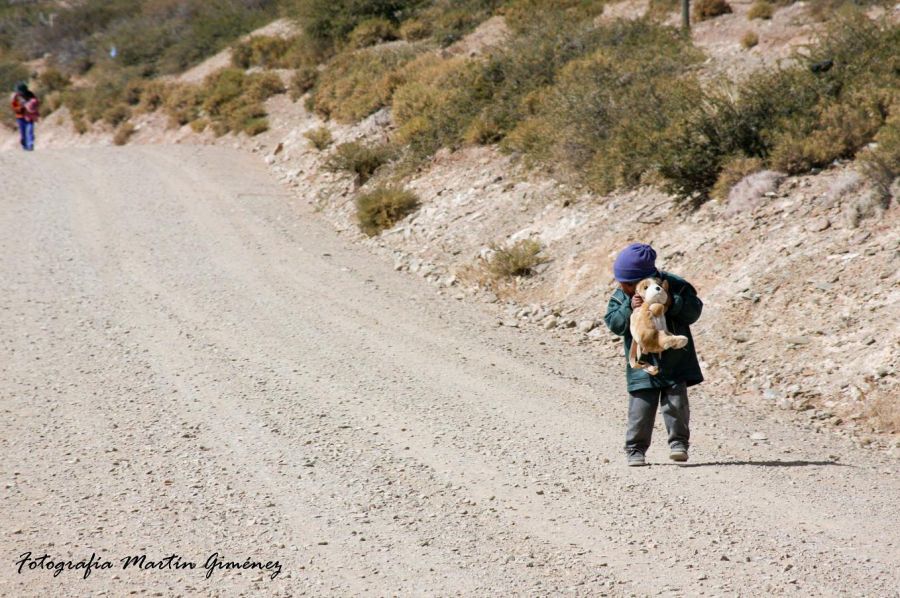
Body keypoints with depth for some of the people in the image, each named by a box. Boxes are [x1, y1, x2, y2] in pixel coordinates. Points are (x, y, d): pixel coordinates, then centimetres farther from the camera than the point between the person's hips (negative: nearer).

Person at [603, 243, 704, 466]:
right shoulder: (621, 297, -1)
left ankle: (679, 443, 11)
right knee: (641, 407, 0)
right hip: (642, 365, 1)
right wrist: (629, 308, -25)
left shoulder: (675, 286, -8)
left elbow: (694, 310, -8)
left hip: (675, 362, -1)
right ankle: (636, 449, 9)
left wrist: (673, 304, -24)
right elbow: (613, 323, -9)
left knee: (676, 404, -2)